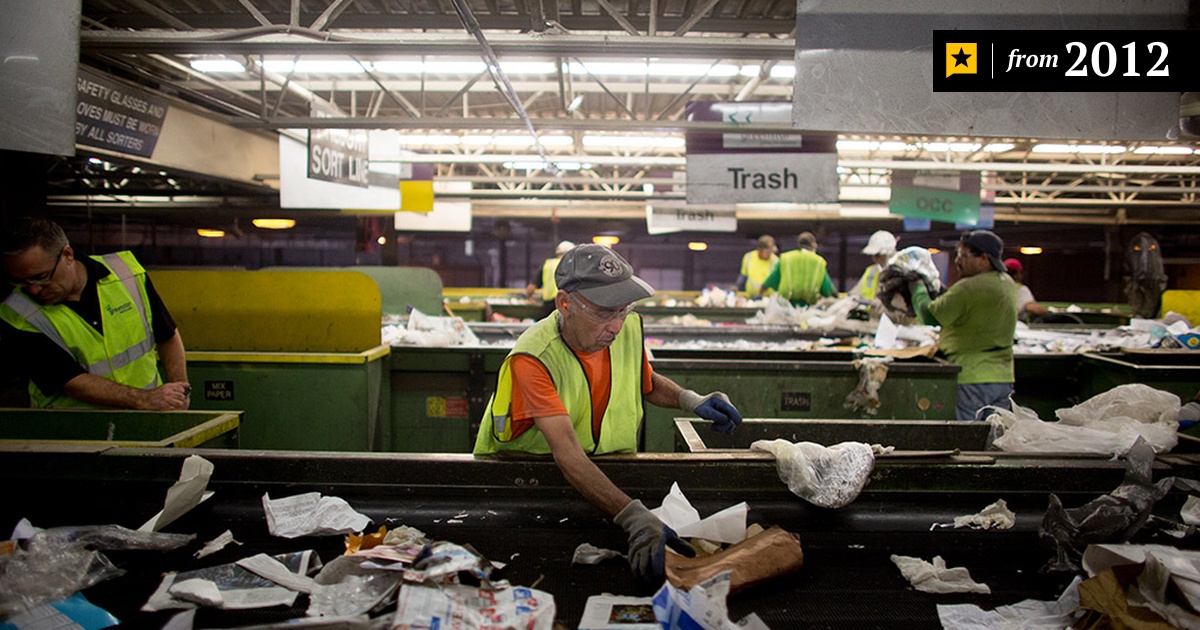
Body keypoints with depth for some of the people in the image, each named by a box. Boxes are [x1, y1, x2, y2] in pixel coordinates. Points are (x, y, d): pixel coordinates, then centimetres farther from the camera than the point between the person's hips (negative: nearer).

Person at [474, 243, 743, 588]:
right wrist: (635, 517, -50)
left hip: (612, 474, 5)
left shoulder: (629, 327, -6)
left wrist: (689, 399, -3)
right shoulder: (532, 359, -27)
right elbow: (568, 453, -38)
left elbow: (646, 382, 18)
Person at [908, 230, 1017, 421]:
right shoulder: (1008, 283, 12)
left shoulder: (969, 288, -18)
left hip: (972, 378, -9)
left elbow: (930, 316, -14)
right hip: (1003, 377, 9)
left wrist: (918, 289, 3)